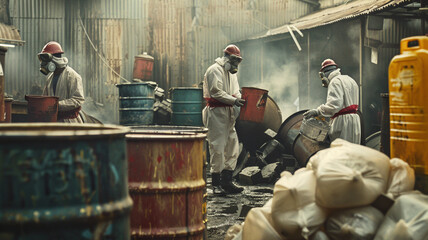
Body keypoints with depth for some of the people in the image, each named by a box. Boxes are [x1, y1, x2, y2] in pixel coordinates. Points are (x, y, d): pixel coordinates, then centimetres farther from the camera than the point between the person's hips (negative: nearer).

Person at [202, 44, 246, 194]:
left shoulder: (232, 73, 21)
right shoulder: (215, 70, -9)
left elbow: (235, 92, 20)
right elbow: (216, 92, -18)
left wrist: (240, 100, -2)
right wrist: (234, 100, -23)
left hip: (229, 113, 9)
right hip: (216, 113, -9)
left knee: (233, 145, 6)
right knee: (218, 147, -7)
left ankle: (226, 181, 12)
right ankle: (216, 184, 0)